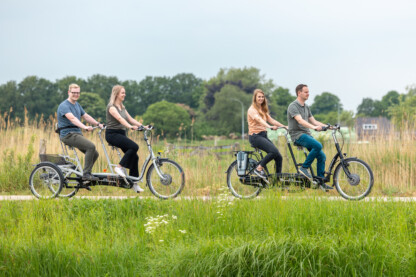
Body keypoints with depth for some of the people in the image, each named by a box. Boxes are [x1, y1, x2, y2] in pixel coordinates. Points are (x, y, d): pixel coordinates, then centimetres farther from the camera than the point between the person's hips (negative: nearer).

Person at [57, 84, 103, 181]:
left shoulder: (77, 105, 18)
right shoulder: (64, 106, -12)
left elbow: (86, 116, 19)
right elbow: (72, 118, -28)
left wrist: (98, 124, 5)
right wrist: (85, 127, -42)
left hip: (77, 134, 9)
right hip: (68, 134, -9)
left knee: (94, 154, 2)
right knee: (91, 146, -26)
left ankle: (86, 174, 14)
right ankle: (86, 174, -23)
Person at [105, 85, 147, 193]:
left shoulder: (122, 107, 17)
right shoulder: (111, 106, -10)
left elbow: (130, 119, 12)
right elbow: (119, 118, -26)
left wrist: (143, 126, -2)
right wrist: (130, 127, -41)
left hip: (121, 134, 8)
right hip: (112, 134, -8)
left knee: (134, 156, -2)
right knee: (134, 146, -26)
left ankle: (134, 183, 5)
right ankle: (120, 167, -15)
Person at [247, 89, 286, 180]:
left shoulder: (263, 110, 20)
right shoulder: (252, 109, -8)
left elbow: (271, 120, 12)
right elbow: (258, 119, -26)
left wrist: (284, 126, -1)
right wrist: (270, 127, -43)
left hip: (263, 135, 8)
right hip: (255, 136, -8)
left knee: (278, 157, -5)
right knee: (274, 151, -27)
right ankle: (259, 169, -14)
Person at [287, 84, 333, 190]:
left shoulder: (306, 107, 18)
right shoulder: (293, 106, -10)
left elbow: (313, 121, 17)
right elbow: (300, 121, -25)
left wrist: (327, 126, 3)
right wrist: (314, 127, -38)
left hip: (307, 135, 8)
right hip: (298, 135, -8)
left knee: (322, 156, -2)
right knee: (318, 145, -30)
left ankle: (321, 182, 5)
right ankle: (304, 168, -16)